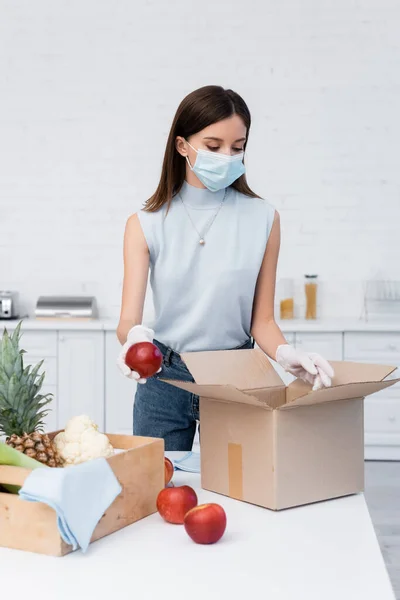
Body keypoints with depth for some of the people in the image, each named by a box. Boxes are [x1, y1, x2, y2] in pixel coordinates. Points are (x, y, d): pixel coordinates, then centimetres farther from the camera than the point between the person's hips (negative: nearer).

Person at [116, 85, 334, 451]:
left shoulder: (263, 219, -5)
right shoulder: (145, 225, -5)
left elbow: (261, 319, -3)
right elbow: (128, 321, -12)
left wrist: (285, 354, -23)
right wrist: (135, 337, -34)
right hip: (164, 379, 0)